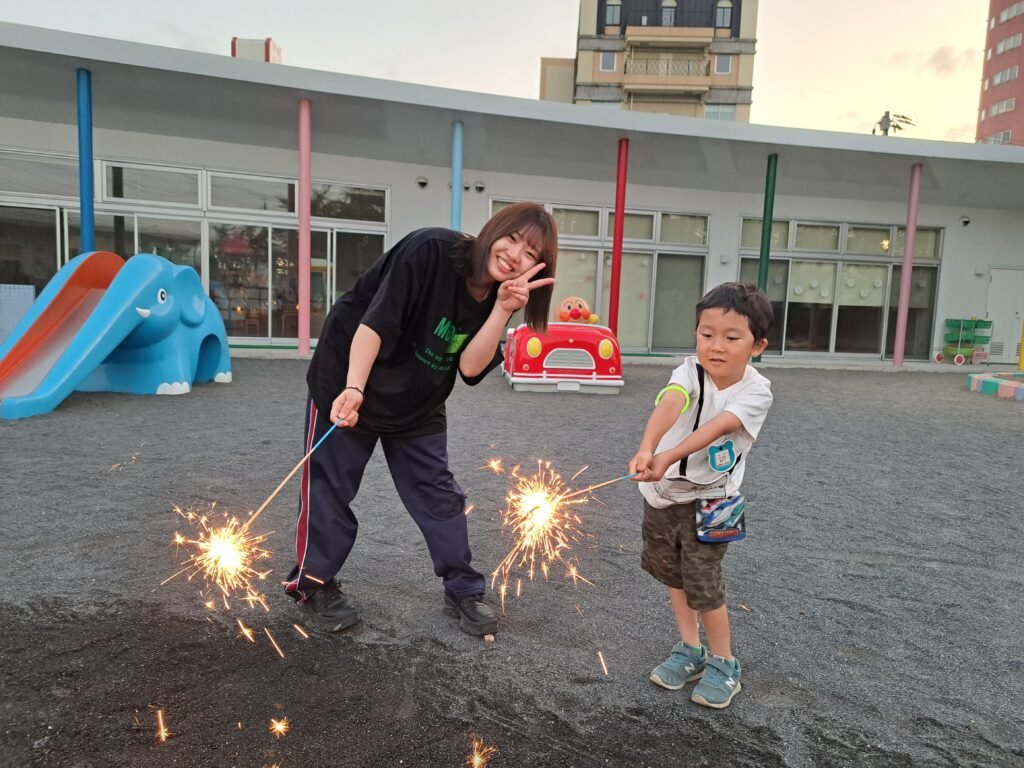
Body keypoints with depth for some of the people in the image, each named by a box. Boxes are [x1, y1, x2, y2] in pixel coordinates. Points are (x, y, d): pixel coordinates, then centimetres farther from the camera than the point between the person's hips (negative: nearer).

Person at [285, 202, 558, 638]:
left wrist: (503, 309, -27)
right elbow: (375, 322, -28)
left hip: (418, 404, 5)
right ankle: (314, 585, 26)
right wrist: (354, 389, -35)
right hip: (346, 380, -5)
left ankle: (464, 590, 21)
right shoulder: (432, 250, -25)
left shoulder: (497, 296, -8)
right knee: (330, 488, 6)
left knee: (439, 493, 7)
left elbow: (470, 367, -17)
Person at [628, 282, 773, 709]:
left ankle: (723, 664, 24)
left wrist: (669, 457, -50)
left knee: (703, 585, -1)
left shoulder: (756, 390, -18)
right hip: (662, 493, 4)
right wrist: (646, 448, -55)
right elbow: (669, 406, -36)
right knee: (674, 575, 18)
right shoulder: (691, 371, -15)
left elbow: (716, 427, -35)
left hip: (707, 501, -3)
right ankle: (690, 650, 39)